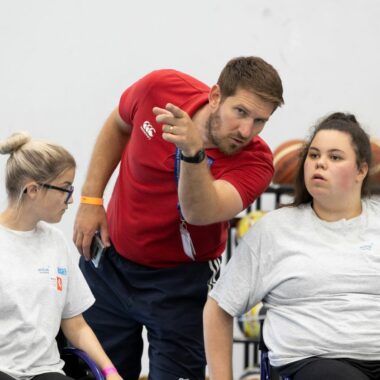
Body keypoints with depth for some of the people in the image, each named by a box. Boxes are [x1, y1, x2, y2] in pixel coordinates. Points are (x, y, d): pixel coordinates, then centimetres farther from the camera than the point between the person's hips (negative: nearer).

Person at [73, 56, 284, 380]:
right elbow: (118, 126, 6)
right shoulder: (160, 88, -18)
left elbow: (199, 213, -43)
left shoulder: (254, 161, -25)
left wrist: (193, 153, -60)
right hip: (109, 259, 3)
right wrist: (91, 200, 1)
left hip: (181, 280, -3)